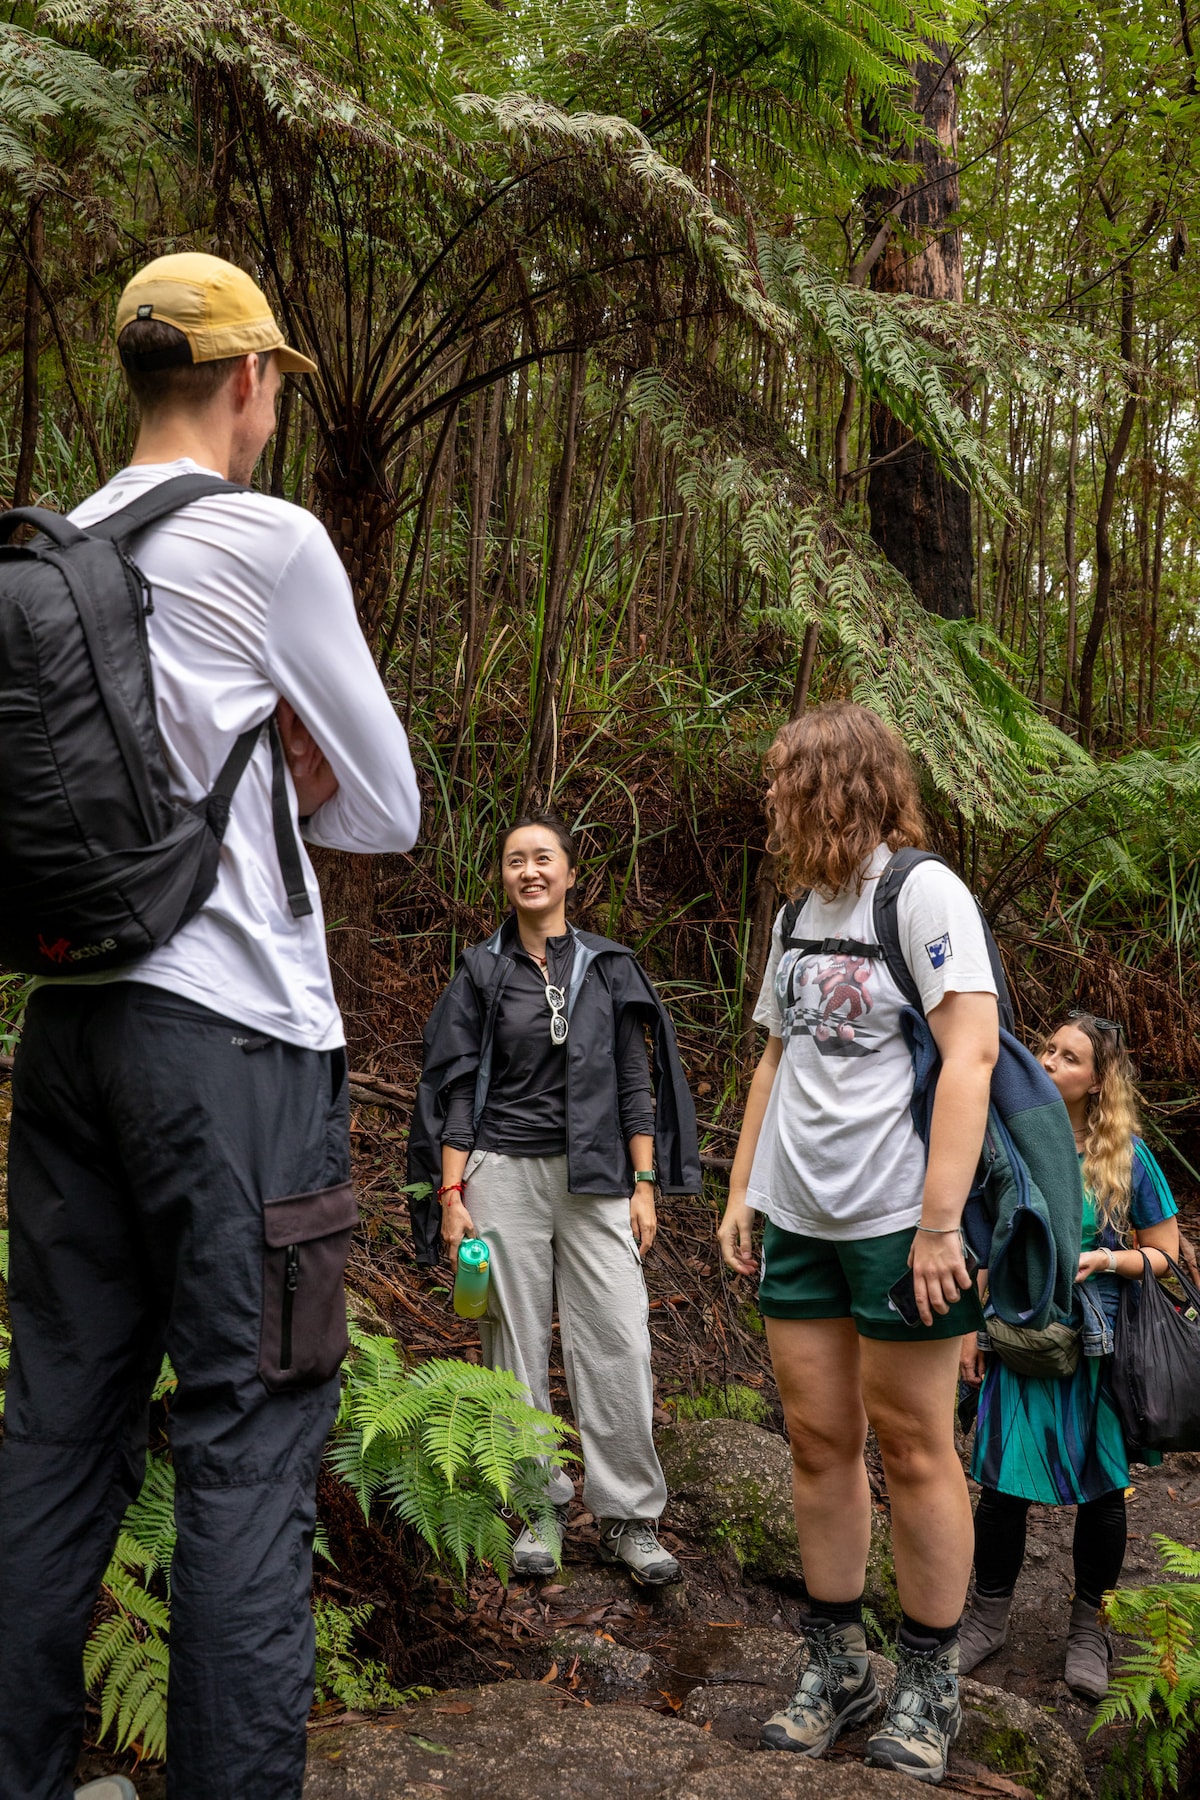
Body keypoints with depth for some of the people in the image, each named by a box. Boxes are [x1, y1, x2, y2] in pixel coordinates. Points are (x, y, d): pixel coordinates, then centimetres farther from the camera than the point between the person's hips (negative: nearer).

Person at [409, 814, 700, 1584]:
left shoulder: (610, 968, 7)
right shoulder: (482, 970, 5)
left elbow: (634, 1085, 7)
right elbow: (456, 1087, 4)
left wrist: (645, 1186, 1)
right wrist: (452, 1193, -4)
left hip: (594, 1177, 0)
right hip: (504, 1173, 0)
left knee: (620, 1342, -4)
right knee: (518, 1345, 4)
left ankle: (629, 1516, 9)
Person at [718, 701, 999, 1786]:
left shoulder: (923, 891, -8)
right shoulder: (799, 912, 14)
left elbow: (971, 1053, -16)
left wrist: (940, 1221, -20)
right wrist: (742, 1191, 14)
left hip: (895, 1219, -6)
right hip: (798, 1222, 7)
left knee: (912, 1447, 3)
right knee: (819, 1442, 11)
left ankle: (929, 1688, 20)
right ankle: (837, 1669, 25)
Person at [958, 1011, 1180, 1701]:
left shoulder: (1126, 1155, -7)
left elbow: (1165, 1254, 0)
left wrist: (1104, 1260, -18)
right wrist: (972, 1327, 3)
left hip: (1100, 1349, -1)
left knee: (1103, 1489, 9)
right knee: (1005, 1481, 3)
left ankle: (1087, 1626, 30)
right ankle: (990, 1616, 24)